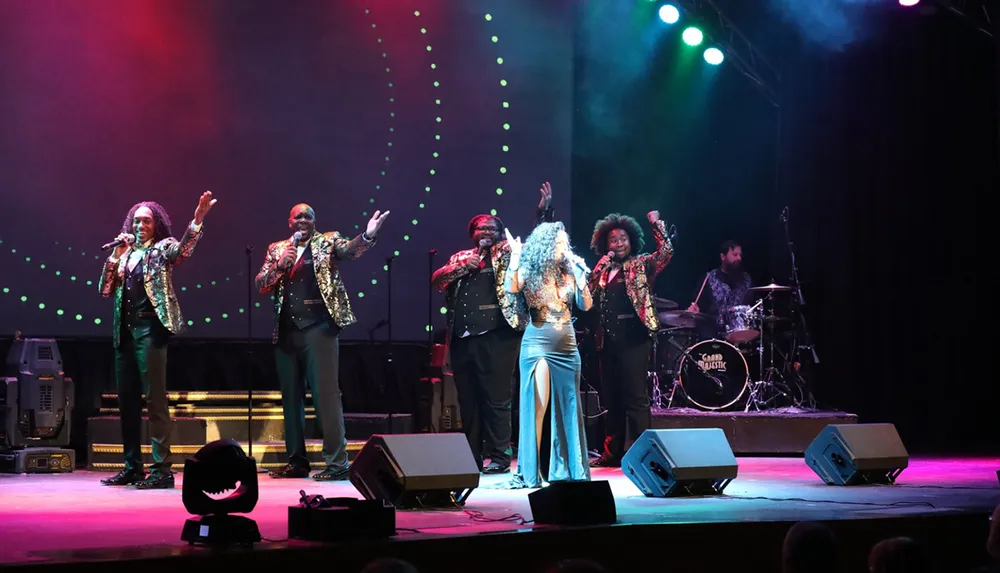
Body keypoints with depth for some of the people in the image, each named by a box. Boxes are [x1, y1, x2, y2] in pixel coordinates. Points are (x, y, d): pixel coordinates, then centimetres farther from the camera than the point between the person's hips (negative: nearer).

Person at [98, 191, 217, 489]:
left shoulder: (163, 248, 2)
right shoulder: (125, 253, 18)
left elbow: (184, 248, -20)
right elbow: (104, 289, 11)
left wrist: (197, 219, -36)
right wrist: (116, 255, 1)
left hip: (150, 328, -7)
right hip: (125, 330, 7)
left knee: (155, 400, -9)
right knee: (127, 399, 9)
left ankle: (161, 469, -10)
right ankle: (132, 466, 17)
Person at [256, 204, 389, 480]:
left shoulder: (327, 242, 7)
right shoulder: (277, 249, 16)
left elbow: (349, 249, -13)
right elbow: (261, 286, 11)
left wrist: (367, 236, -34)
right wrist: (280, 265, -7)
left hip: (318, 328, -4)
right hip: (286, 330, 5)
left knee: (326, 394, -9)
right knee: (290, 396, 8)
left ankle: (337, 462, -8)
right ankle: (296, 461, 16)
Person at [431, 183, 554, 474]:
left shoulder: (507, 253, 8)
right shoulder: (461, 257, 19)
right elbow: (436, 280, 10)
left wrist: (544, 211, -14)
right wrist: (462, 267, -5)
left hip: (496, 337, -5)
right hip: (461, 338, 5)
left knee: (496, 399, -5)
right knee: (467, 400, 9)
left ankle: (499, 457, 0)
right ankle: (471, 457, 17)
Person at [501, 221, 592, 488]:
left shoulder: (568, 272, 10)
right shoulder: (530, 272, -1)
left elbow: (586, 306, 7)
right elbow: (511, 288, -20)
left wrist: (582, 278, -5)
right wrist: (515, 257, -21)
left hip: (567, 346, 5)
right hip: (538, 343, -5)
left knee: (567, 406, 6)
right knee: (537, 406, -8)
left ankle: (567, 468, 13)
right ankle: (529, 471, -6)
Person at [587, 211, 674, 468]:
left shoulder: (641, 265, 3)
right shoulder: (603, 270, 16)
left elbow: (666, 252, -11)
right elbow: (590, 298, 7)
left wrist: (657, 224, -10)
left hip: (633, 338, -6)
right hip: (608, 340, 6)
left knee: (635, 397, -7)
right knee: (611, 398, 10)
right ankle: (612, 453, 16)